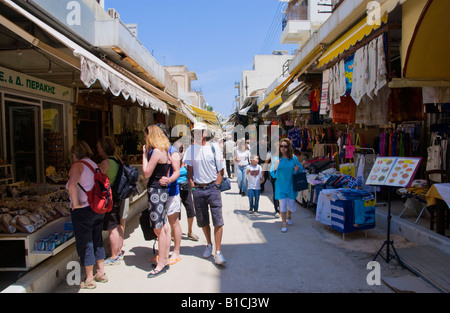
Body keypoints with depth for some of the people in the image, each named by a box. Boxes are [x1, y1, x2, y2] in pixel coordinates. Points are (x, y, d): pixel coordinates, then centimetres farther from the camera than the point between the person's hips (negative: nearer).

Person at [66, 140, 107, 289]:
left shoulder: (78, 165, -13)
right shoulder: (94, 164, 10)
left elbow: (72, 184, -31)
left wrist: (75, 203, -23)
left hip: (83, 210, -7)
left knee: (84, 244, 5)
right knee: (97, 241, 18)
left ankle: (89, 280, 15)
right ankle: (101, 273, 29)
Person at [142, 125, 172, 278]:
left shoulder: (156, 151, -15)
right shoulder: (165, 150, 13)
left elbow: (147, 173, -13)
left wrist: (145, 155, -7)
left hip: (156, 191, -10)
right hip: (162, 190, 10)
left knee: (159, 229, -3)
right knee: (164, 227, 15)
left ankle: (161, 265, 6)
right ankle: (165, 260, 26)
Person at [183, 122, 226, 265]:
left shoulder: (214, 147, 0)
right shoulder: (191, 149, 7)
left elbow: (220, 170, 2)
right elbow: (189, 170, 11)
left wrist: (216, 186, -6)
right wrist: (192, 187, 1)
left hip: (212, 187, -2)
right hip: (198, 188, 3)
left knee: (217, 220, -7)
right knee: (202, 220, 11)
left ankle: (218, 252, -1)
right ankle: (209, 244, 32)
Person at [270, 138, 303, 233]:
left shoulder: (293, 158, -3)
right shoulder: (277, 158, -6)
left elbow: (301, 167, 10)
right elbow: (272, 173, -5)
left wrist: (298, 169, -12)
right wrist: (275, 168, -26)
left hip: (291, 185, 2)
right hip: (281, 185, -1)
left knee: (291, 205, 9)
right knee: (282, 204, -1)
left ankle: (289, 216, 44)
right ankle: (284, 224, 16)